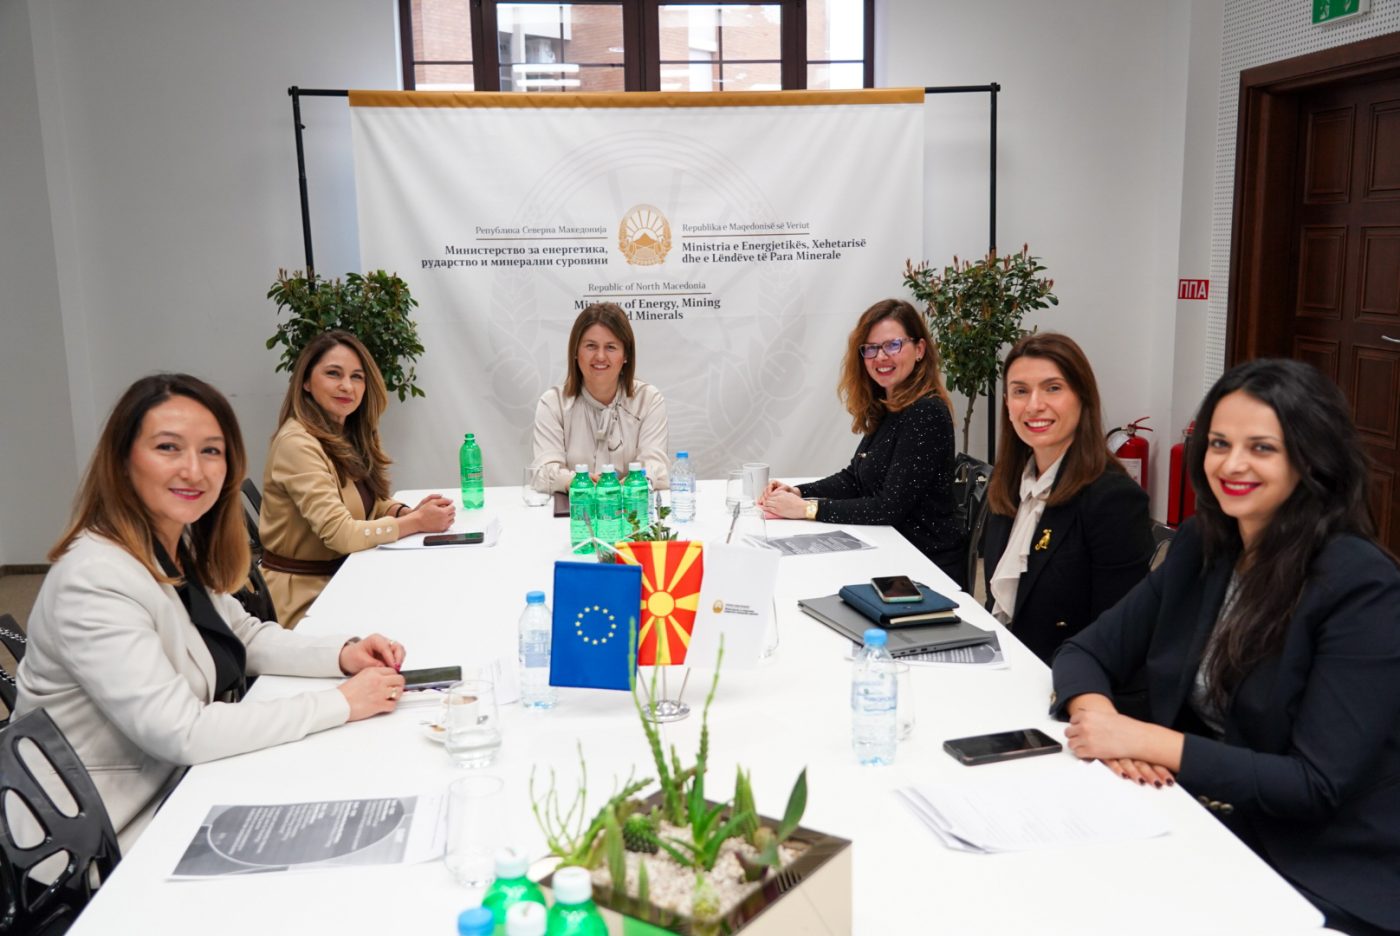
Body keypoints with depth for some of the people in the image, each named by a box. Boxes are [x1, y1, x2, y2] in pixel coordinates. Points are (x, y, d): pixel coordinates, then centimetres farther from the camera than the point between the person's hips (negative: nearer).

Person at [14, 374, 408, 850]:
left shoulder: (183, 546, 1)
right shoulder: (96, 581, -26)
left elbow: (244, 636, 12)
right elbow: (181, 733, -29)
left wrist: (342, 655, -7)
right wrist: (340, 704, -25)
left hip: (189, 783, 8)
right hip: (122, 837, -8)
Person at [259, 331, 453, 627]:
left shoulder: (348, 434, 6)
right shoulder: (296, 443, -21)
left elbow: (367, 502, 10)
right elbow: (341, 534, -24)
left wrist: (407, 511, -11)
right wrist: (416, 522, -17)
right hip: (305, 594, -7)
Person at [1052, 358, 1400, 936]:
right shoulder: (1202, 545, 2)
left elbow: (1317, 786, -19)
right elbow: (1085, 653, 3)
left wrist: (1149, 740, -23)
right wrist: (1099, 715, -18)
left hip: (1326, 885, -5)